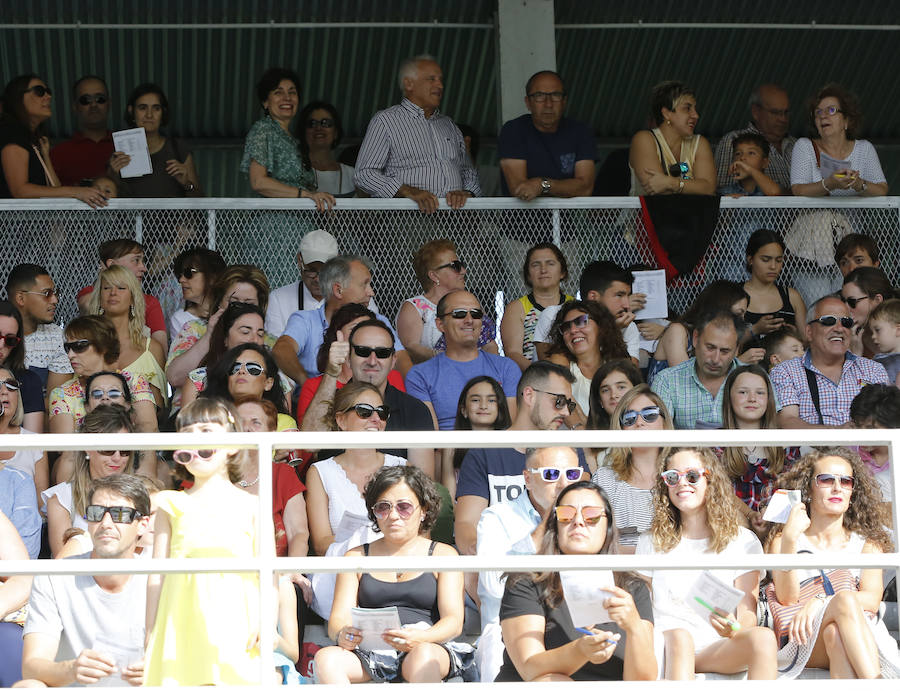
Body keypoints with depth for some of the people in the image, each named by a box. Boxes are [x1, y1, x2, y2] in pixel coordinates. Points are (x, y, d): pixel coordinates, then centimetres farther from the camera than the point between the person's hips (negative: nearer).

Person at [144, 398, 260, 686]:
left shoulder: (251, 506, 10)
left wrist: (264, 623, -9)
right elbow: (158, 573, 11)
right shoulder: (172, 505, 13)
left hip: (235, 621, -1)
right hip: (183, 624, 1)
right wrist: (151, 635, 7)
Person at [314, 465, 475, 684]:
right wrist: (341, 635, -17)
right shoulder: (356, 557, 21)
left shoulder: (443, 555, 14)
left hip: (430, 646, -2)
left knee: (423, 658, -39)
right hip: (371, 650, 2)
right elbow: (338, 618, 10)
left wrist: (420, 638, -22)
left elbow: (454, 622, 2)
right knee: (326, 659, -31)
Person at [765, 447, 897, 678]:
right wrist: (789, 538, -17)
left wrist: (818, 602, -22)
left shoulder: (867, 544, 15)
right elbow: (787, 598, -5)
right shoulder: (782, 540, 12)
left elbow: (872, 600, -4)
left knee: (835, 633, -37)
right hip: (800, 642, -1)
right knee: (845, 599, -33)